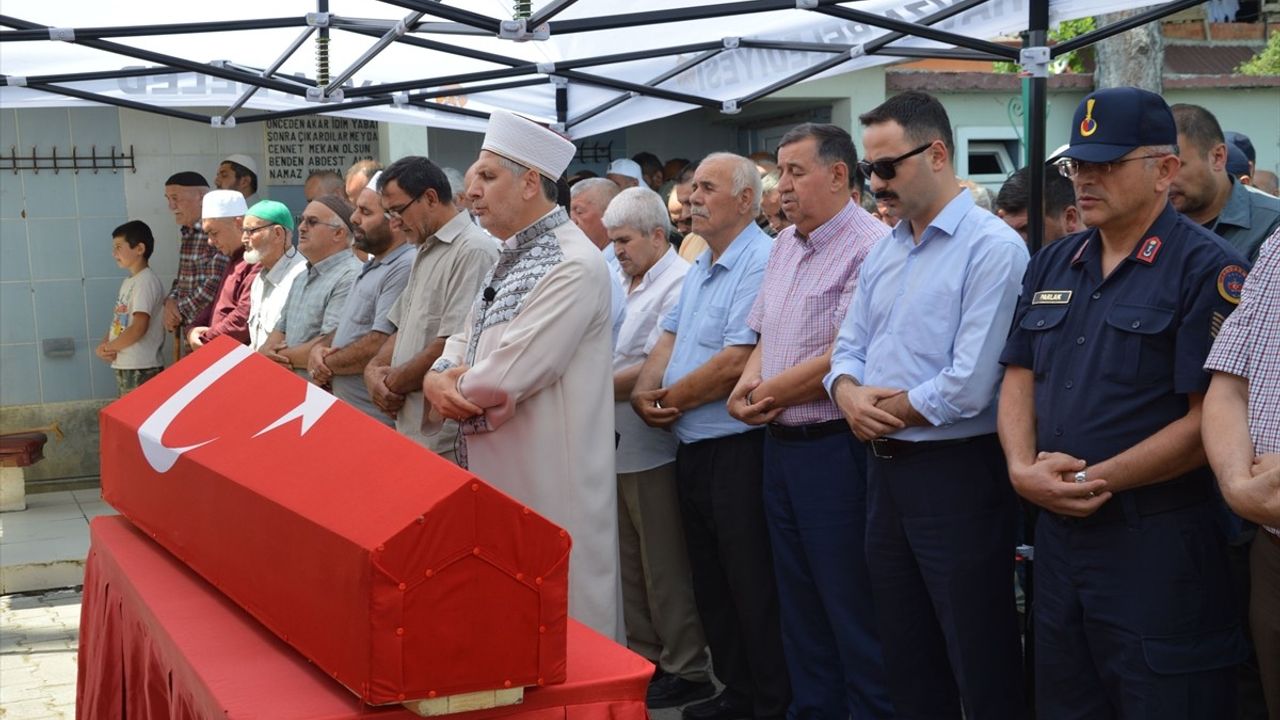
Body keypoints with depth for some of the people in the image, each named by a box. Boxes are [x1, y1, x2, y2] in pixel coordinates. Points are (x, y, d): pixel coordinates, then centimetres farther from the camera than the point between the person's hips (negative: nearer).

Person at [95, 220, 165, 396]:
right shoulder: (129, 282, 15)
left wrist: (109, 347, -10)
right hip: (123, 364, 9)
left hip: (141, 368, -9)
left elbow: (139, 327, -21)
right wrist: (104, 345, -2)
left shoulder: (146, 282, -14)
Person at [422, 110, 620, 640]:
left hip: (548, 491, -9)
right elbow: (465, 343, 17)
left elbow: (500, 379, -23)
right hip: (498, 477, 9)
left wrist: (449, 389, -3)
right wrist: (440, 378, -7)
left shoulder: (573, 266, -18)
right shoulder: (513, 259, 15)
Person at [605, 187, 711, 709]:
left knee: (665, 568, 1)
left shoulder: (678, 284, -14)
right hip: (617, 447, 8)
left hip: (652, 451, -8)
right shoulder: (622, 283, 13)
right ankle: (645, 657, 27)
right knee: (631, 563, 15)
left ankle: (685, 670, 12)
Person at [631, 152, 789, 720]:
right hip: (692, 446, 10)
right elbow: (670, 337, 15)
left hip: (737, 449, -10)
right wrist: (644, 392, -4)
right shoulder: (700, 267, 15)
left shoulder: (760, 263, -18)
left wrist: (669, 398, -11)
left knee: (752, 587, 0)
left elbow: (736, 361, -24)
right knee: (711, 582, 17)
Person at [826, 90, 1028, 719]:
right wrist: (850, 394, -9)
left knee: (981, 668, 3)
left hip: (955, 474, -8)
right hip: (886, 470, 8)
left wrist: (882, 415, -9)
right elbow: (849, 349, 14)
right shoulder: (884, 250, 11)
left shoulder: (992, 248, -15)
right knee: (906, 656, 18)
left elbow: (970, 385, -22)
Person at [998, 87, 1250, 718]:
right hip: (1057, 532, 7)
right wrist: (1024, 468, -6)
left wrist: (1096, 480, -16)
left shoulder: (1207, 269, -11)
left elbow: (1209, 418, -17)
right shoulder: (1051, 266, 12)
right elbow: (1021, 378, 12)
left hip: (1158, 545, -7)